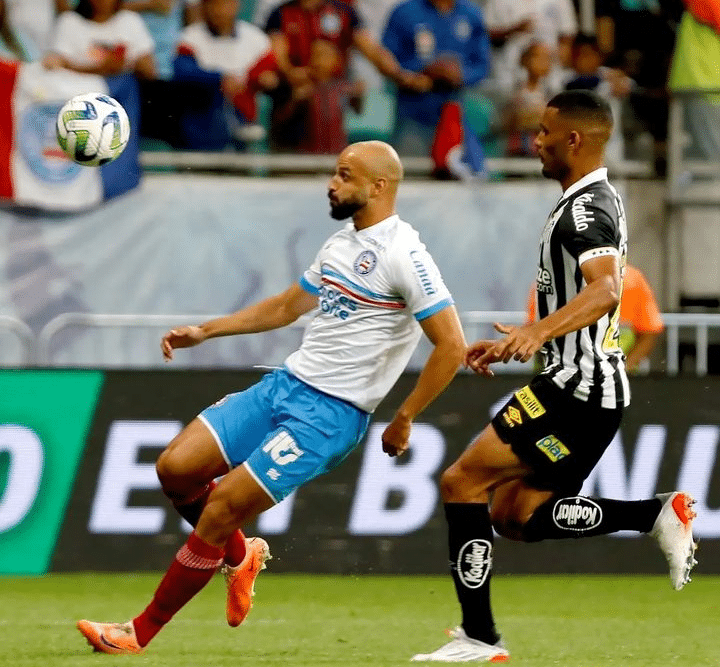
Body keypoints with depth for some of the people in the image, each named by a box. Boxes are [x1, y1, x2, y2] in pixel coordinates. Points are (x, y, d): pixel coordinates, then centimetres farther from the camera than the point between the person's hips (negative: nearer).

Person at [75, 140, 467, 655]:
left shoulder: (403, 255, -14)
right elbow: (286, 307, 28)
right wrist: (204, 332, 24)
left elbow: (452, 346, -17)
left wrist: (404, 420, -13)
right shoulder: (341, 244, 14)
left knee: (222, 506, -13)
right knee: (176, 468, -3)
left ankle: (140, 633, -2)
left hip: (331, 414, -8)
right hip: (285, 383, 8)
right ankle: (241, 556, 23)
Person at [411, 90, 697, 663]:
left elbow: (604, 291, -33)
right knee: (515, 516, 12)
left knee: (461, 483, -8)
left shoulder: (587, 206, -15)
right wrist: (511, 348, 30)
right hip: (591, 386, 10)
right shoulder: (597, 201, 19)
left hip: (577, 386, -10)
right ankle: (660, 514, 5)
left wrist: (537, 332, -47)